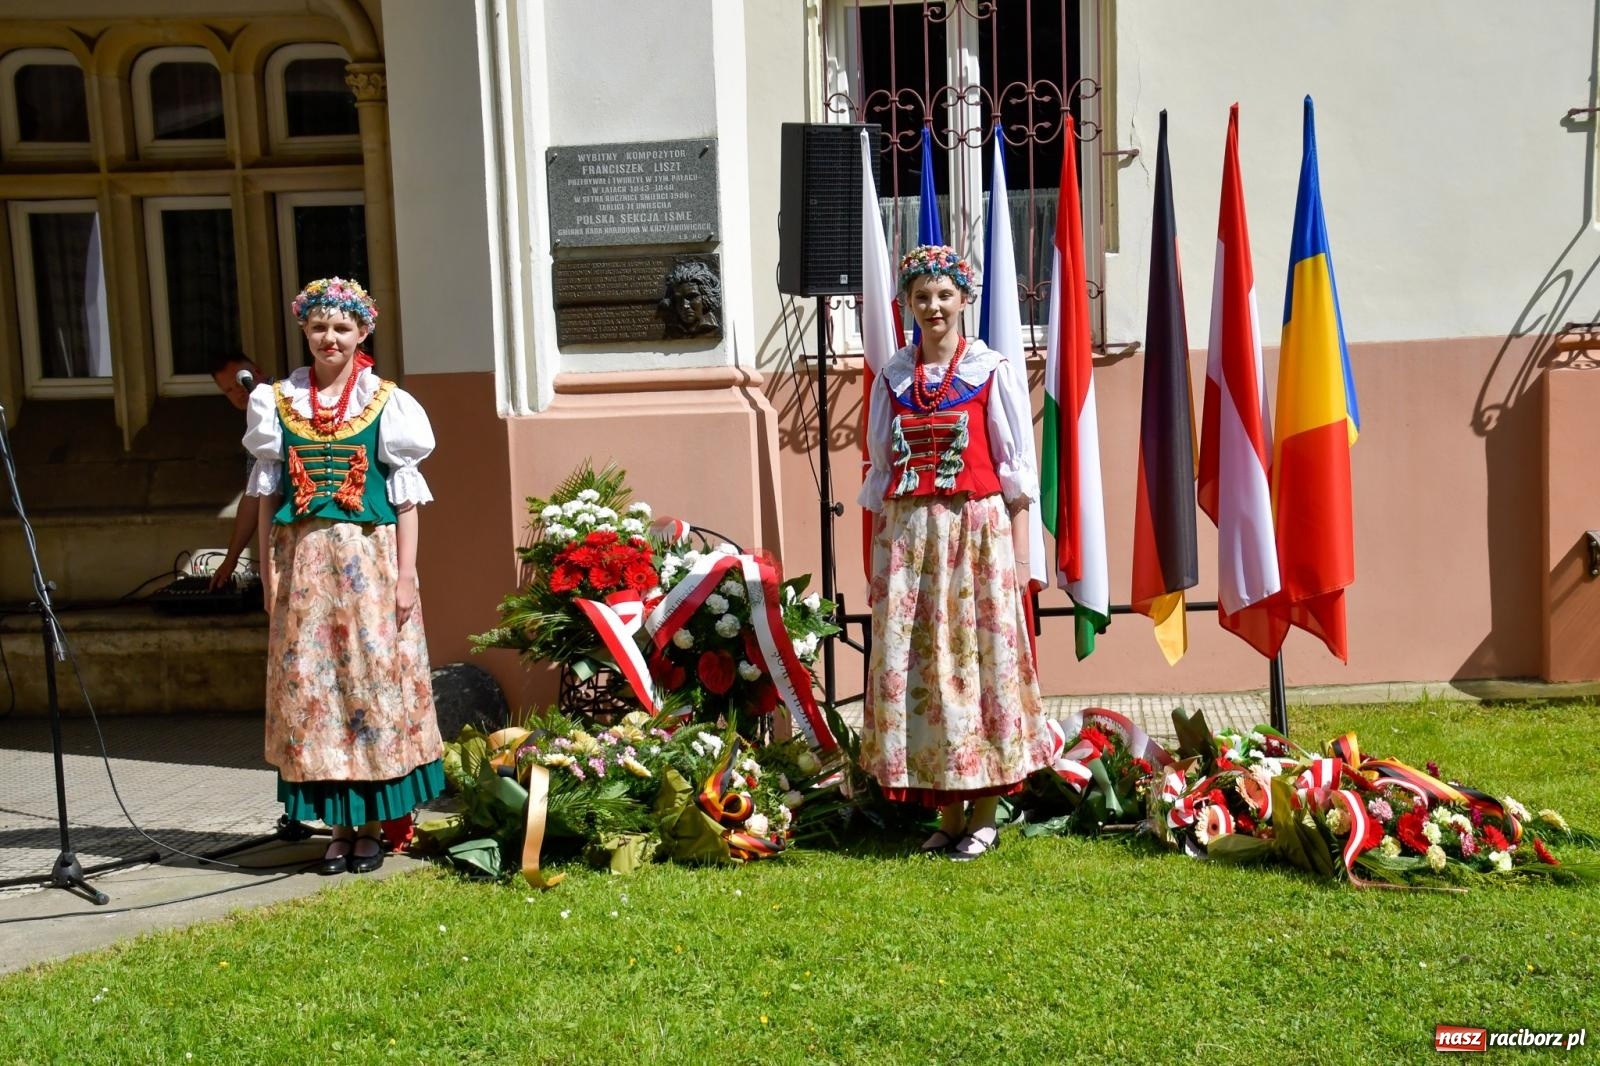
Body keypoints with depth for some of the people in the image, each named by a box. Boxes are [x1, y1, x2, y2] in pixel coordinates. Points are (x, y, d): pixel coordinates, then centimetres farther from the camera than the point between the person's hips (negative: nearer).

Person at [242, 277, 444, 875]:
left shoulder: (387, 403, 2)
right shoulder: (277, 402, 8)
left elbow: (406, 498, 0)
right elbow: (267, 495, 9)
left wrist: (406, 577, -6)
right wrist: (268, 573, 3)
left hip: (369, 561, -2)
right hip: (303, 562, 2)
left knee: (374, 681, 1)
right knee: (308, 686, 3)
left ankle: (371, 825, 14)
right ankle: (339, 826, 15)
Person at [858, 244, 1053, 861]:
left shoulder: (992, 371, 2)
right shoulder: (893, 377, 11)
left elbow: (1016, 466, 1)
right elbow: (880, 469, 13)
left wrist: (1018, 552, -5)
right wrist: (878, 550, 7)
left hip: (976, 531, -3)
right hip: (907, 534, 3)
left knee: (980, 658, -1)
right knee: (915, 663, 2)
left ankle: (984, 814, 12)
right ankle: (946, 812, 15)